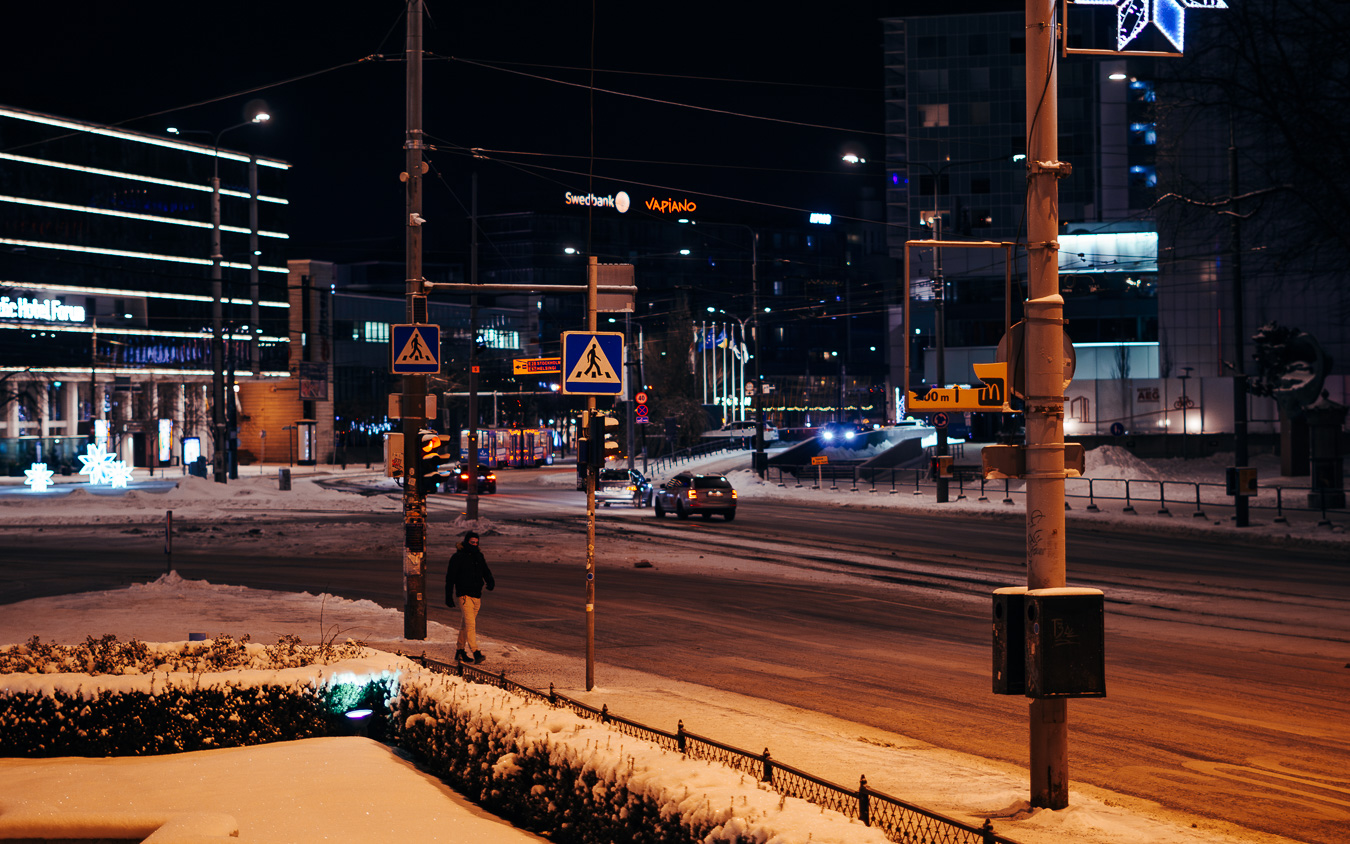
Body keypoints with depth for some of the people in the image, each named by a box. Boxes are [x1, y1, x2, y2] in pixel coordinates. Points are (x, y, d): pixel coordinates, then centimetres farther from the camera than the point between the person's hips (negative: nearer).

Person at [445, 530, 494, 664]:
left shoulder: (479, 556, 11)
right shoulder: (457, 557, -6)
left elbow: (485, 571, 13)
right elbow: (450, 578, -4)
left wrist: (490, 582, -10)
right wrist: (448, 597, -6)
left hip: (477, 595, 6)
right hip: (464, 595, -6)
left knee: (465, 625, 14)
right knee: (470, 623, -15)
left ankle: (460, 651, 24)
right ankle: (476, 653, -22)